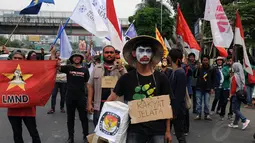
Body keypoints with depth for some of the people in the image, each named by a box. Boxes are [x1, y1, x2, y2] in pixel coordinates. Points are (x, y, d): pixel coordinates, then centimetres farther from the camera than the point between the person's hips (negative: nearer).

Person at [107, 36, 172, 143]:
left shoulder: (161, 78, 1)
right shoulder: (126, 78, -1)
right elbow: (111, 99, 2)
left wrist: (167, 131, 4)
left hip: (157, 130, 1)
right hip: (134, 130, -1)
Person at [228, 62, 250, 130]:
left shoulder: (235, 76, -16)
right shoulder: (242, 76, 8)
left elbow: (233, 86, -16)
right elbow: (244, 86, 12)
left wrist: (231, 94, -7)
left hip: (236, 95, -8)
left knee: (235, 109, -2)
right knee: (237, 109, 12)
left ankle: (245, 120, -12)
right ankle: (235, 123, 18)